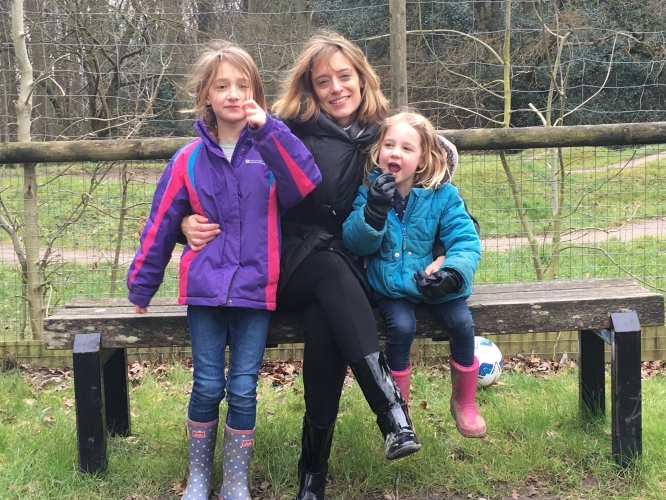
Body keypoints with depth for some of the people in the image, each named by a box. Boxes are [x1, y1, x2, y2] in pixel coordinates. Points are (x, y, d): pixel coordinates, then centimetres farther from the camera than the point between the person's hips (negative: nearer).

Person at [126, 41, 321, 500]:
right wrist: (141, 286, 13)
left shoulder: (270, 149, 0)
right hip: (204, 289, 1)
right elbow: (160, 227, 8)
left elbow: (307, 186, -19)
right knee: (207, 387, 3)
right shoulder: (189, 161, 3)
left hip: (255, 289, -1)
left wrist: (268, 129, -24)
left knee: (243, 390, 1)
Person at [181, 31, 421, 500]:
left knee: (326, 327, -32)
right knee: (332, 271, -36)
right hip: (285, 264, -2)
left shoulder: (377, 138, 9)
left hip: (342, 265, 2)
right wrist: (191, 218, -22)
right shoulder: (288, 128, -1)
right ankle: (394, 412, -43)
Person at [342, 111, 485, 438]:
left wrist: (452, 273, -30)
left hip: (434, 281, 1)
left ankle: (464, 402, 10)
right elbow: (355, 243, -10)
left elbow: (465, 240, -9)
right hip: (390, 284, -1)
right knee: (402, 325, -26)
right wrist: (374, 210, -29)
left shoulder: (442, 194, -5)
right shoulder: (370, 191, -4)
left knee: (461, 322, -19)